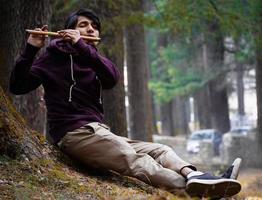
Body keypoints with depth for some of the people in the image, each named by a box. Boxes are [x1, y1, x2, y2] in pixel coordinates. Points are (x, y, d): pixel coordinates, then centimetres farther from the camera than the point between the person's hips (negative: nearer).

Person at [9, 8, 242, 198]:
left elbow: (113, 77, -4)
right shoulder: (55, 56, 6)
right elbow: (18, 86, -4)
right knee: (136, 160, -28)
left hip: (97, 131, 7)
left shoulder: (94, 61, 22)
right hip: (74, 131, -7)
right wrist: (31, 49, -17)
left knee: (159, 150, -9)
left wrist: (82, 46, -14)